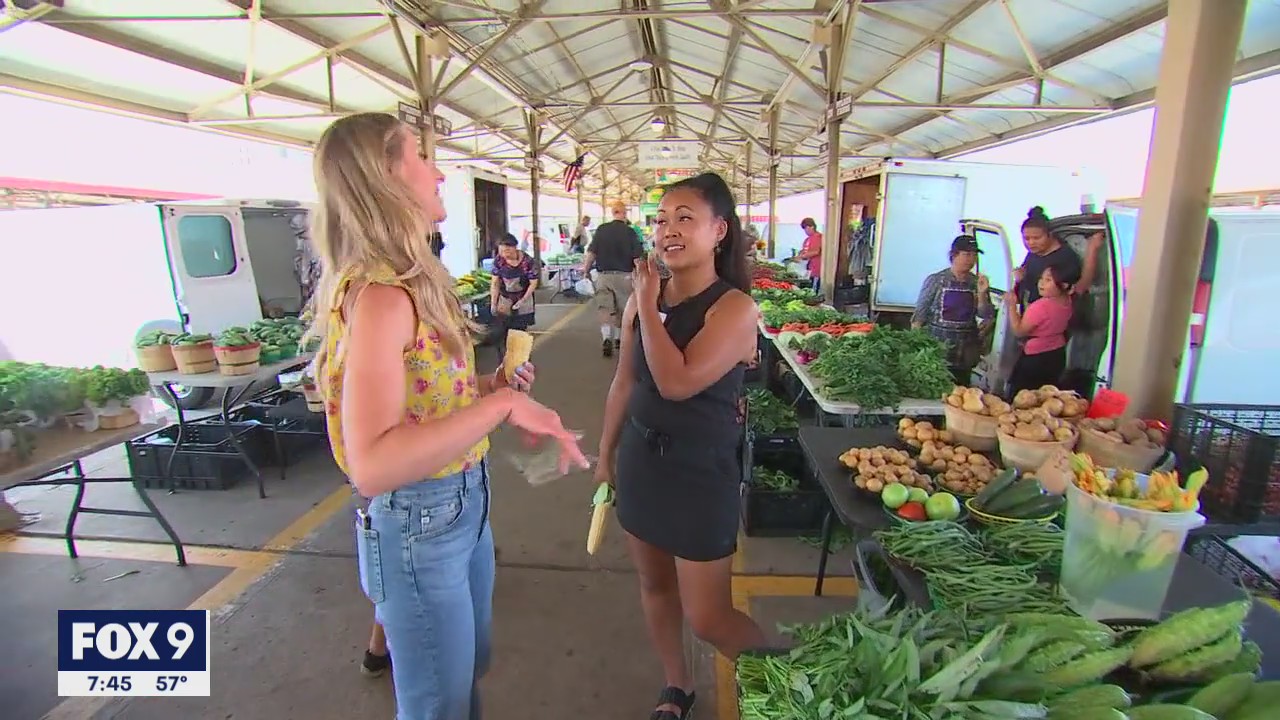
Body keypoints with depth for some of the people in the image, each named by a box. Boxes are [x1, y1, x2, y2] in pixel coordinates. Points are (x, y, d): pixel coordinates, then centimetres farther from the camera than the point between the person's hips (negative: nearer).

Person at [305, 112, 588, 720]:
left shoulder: (404, 284, 4)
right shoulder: (379, 294, -25)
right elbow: (370, 465, -35)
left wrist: (484, 387, 1)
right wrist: (499, 405, -34)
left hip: (463, 505, 9)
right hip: (416, 524, -9)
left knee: (470, 665, 30)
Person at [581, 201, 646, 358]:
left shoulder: (601, 229, -2)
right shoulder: (630, 231, -6)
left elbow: (591, 253, -3)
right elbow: (637, 257, -9)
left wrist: (586, 271, 6)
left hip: (603, 275, 0)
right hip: (623, 276, 0)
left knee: (604, 307, 0)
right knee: (621, 308, 15)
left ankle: (606, 338, -19)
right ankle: (618, 338, 28)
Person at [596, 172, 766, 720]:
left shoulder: (734, 307, -17)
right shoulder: (643, 297, 0)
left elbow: (677, 382, -28)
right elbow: (625, 382, 9)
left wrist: (649, 307, -19)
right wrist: (605, 453, 15)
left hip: (701, 471, -6)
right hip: (640, 458, 6)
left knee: (707, 618, 4)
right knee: (654, 583, 20)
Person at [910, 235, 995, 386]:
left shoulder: (978, 283, 5)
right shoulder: (935, 280, -5)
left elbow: (986, 317, 5)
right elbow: (919, 315, -4)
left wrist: (982, 293, -9)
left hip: (965, 352, 3)